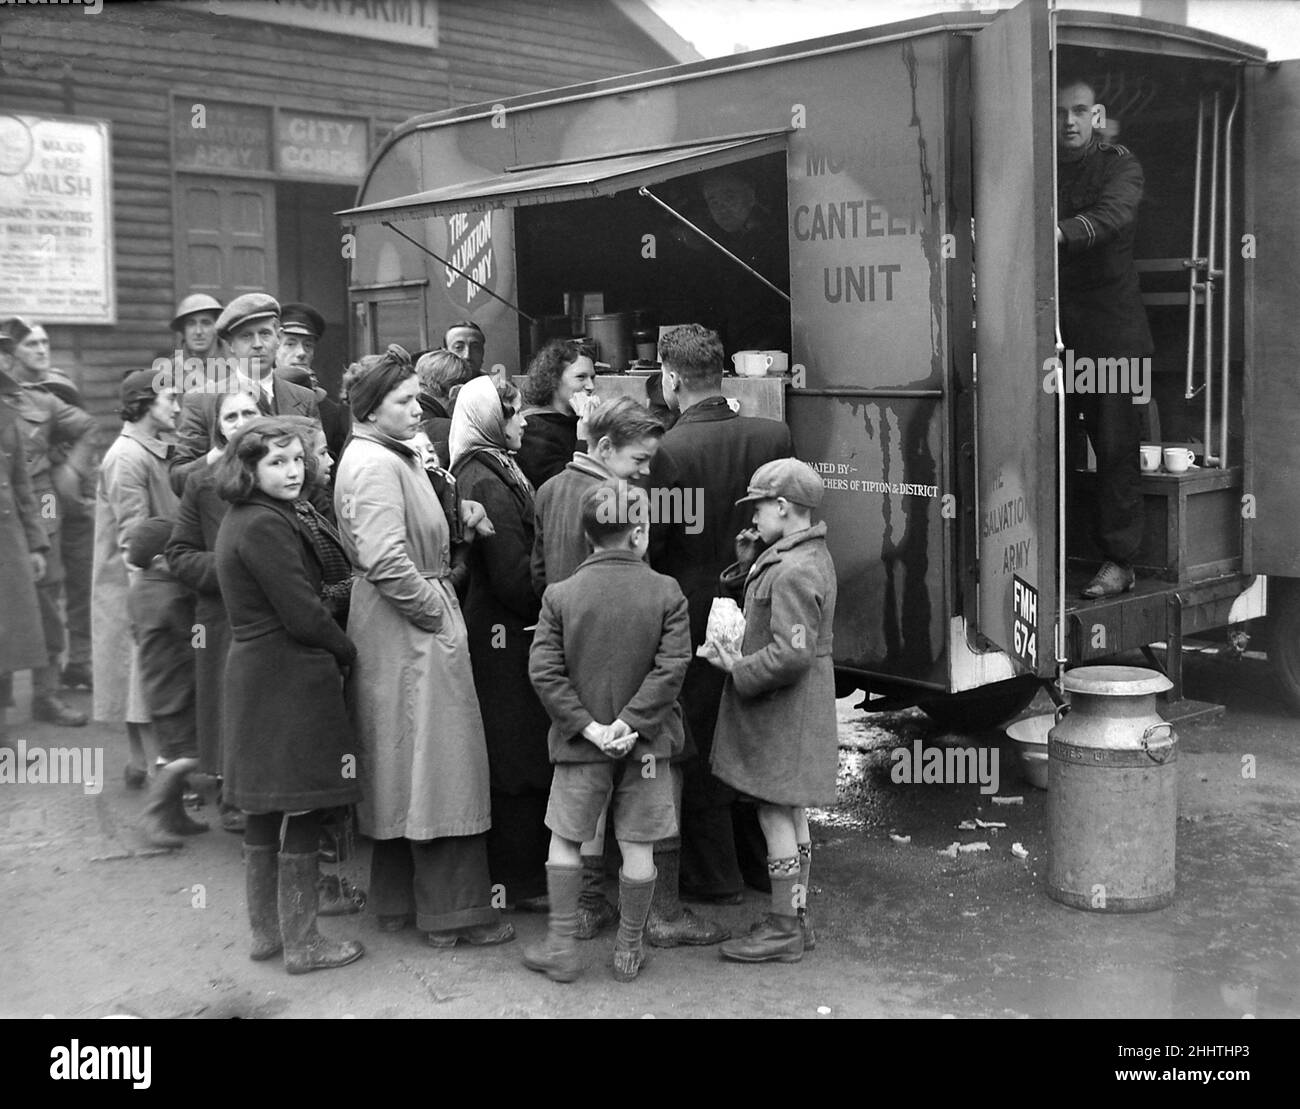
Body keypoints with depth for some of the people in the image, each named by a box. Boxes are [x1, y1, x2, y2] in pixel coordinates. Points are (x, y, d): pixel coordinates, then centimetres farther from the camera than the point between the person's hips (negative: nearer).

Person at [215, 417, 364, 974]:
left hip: (254, 675, 10)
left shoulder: (241, 520, 13)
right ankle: (301, 944, 8)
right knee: (303, 813, -1)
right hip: (291, 680, -10)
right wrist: (348, 653, -3)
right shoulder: (266, 526, -17)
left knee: (265, 813, 16)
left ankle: (266, 931, 28)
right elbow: (303, 615, -19)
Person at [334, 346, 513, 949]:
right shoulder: (374, 465, -16)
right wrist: (436, 611, -17)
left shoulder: (396, 458, 16)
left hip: (403, 630, 11)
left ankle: (396, 900, 26)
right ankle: (453, 912, 7)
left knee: (402, 770, 16)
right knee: (438, 765, -3)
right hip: (410, 634, -11)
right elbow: (386, 561, -25)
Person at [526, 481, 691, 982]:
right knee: (637, 847, 10)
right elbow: (672, 666, -14)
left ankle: (561, 947, 17)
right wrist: (632, 722, -13)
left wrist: (586, 725, -9)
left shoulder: (560, 594, -5)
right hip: (646, 743, 0)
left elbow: (544, 671, -10)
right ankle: (629, 950, 20)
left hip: (581, 742, 0)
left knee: (564, 840, 14)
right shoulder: (666, 592, -7)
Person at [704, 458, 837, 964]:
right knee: (790, 810, 16)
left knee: (774, 811, -2)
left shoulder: (793, 571, -23)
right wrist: (749, 567, 6)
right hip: (795, 704, 10)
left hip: (783, 707, -10)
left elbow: (792, 653, -27)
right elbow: (770, 612, 17)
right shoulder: (810, 555, 11)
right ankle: (796, 917, 26)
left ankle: (783, 930, 7)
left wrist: (739, 667, -16)